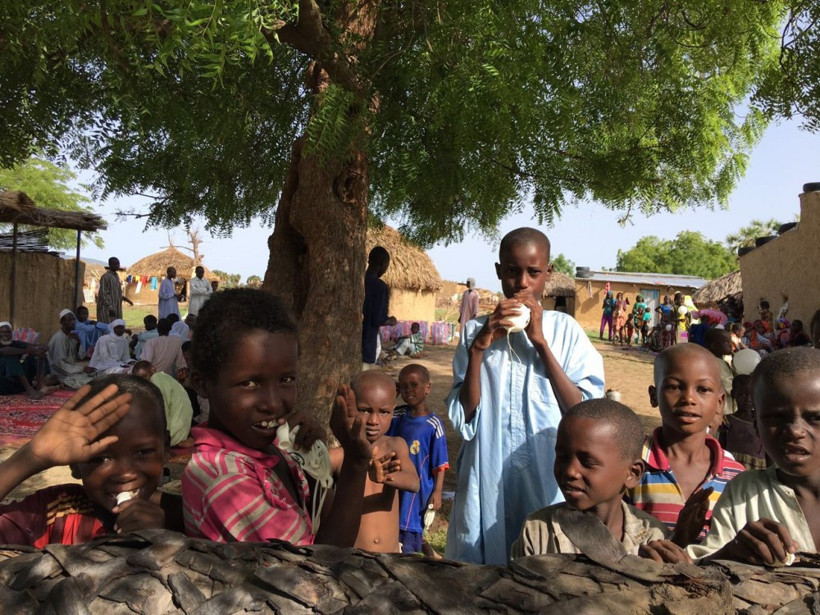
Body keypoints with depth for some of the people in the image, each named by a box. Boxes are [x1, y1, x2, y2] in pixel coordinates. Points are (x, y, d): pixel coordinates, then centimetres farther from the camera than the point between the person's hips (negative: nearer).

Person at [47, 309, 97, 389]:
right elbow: (59, 363, -21)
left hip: (72, 370, 8)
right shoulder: (58, 338, -17)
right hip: (64, 376, -8)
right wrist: (81, 369, -20)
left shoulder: (71, 336, 8)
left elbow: (81, 357, 7)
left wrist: (78, 343, -9)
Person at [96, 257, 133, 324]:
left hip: (116, 307, 9)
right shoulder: (105, 277, -13)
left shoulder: (116, 276, 13)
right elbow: (104, 294, -17)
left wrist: (125, 298, 10)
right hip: (107, 309, -8)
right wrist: (110, 308, -22)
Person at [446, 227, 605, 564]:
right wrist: (478, 348, -13)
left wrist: (540, 341, -12)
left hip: (549, 478, 0)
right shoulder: (477, 331, 3)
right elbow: (462, 417, -2)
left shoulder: (565, 329, 2)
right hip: (487, 481, 1)